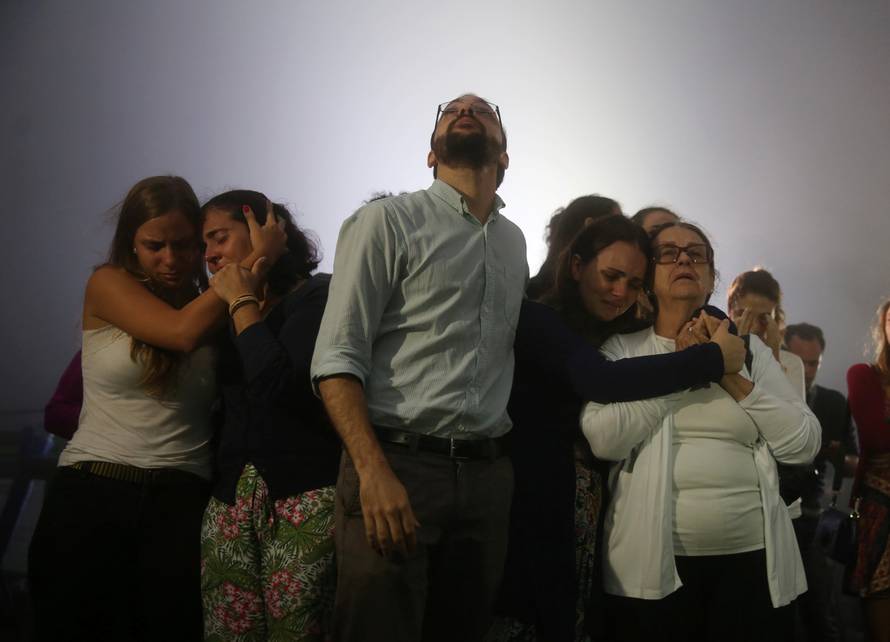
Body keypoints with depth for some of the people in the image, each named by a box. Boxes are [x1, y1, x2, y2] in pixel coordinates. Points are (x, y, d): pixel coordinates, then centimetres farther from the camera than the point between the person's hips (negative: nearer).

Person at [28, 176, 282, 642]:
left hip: (181, 500, 1)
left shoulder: (217, 308, 11)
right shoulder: (107, 284, 4)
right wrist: (256, 258, -9)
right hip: (90, 496, -1)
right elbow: (182, 332, -13)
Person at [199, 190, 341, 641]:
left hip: (304, 499, -6)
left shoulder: (317, 296, -2)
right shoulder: (225, 313, 19)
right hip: (230, 500, 6)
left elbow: (281, 387, -18)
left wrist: (243, 305, -9)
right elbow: (227, 405, 16)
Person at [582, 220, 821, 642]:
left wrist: (732, 376, -7)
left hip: (751, 558, 2)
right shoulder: (623, 349, 3)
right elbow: (604, 439, -13)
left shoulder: (749, 349, 9)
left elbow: (804, 444, 2)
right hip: (651, 563, -2)